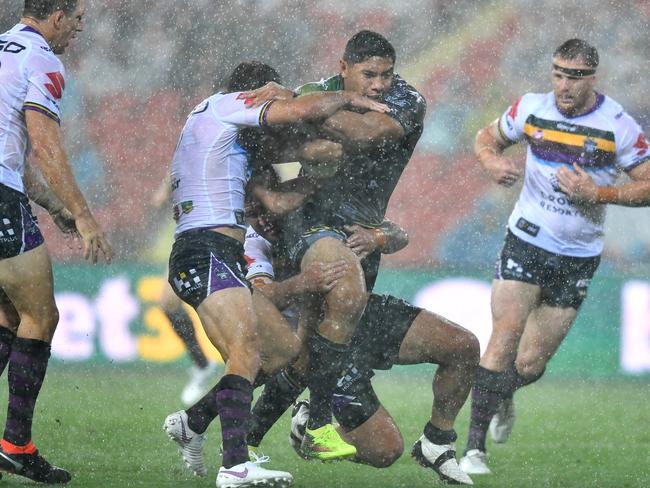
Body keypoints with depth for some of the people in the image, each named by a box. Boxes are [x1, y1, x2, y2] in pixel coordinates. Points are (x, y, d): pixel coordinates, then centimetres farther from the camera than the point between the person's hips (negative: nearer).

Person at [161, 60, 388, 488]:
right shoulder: (224, 104, 3)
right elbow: (302, 110, -8)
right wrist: (350, 98, 7)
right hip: (207, 252, -10)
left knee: (285, 347, 13)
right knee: (247, 351, -26)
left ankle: (192, 422, 13)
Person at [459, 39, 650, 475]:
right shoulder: (532, 109, -3)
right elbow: (487, 137, 14)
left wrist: (597, 193, -20)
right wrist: (493, 161, -10)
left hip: (578, 257, 0)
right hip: (527, 242, 0)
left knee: (531, 364, 2)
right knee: (505, 337, -17)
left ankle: (503, 397, 39)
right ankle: (475, 447, -15)